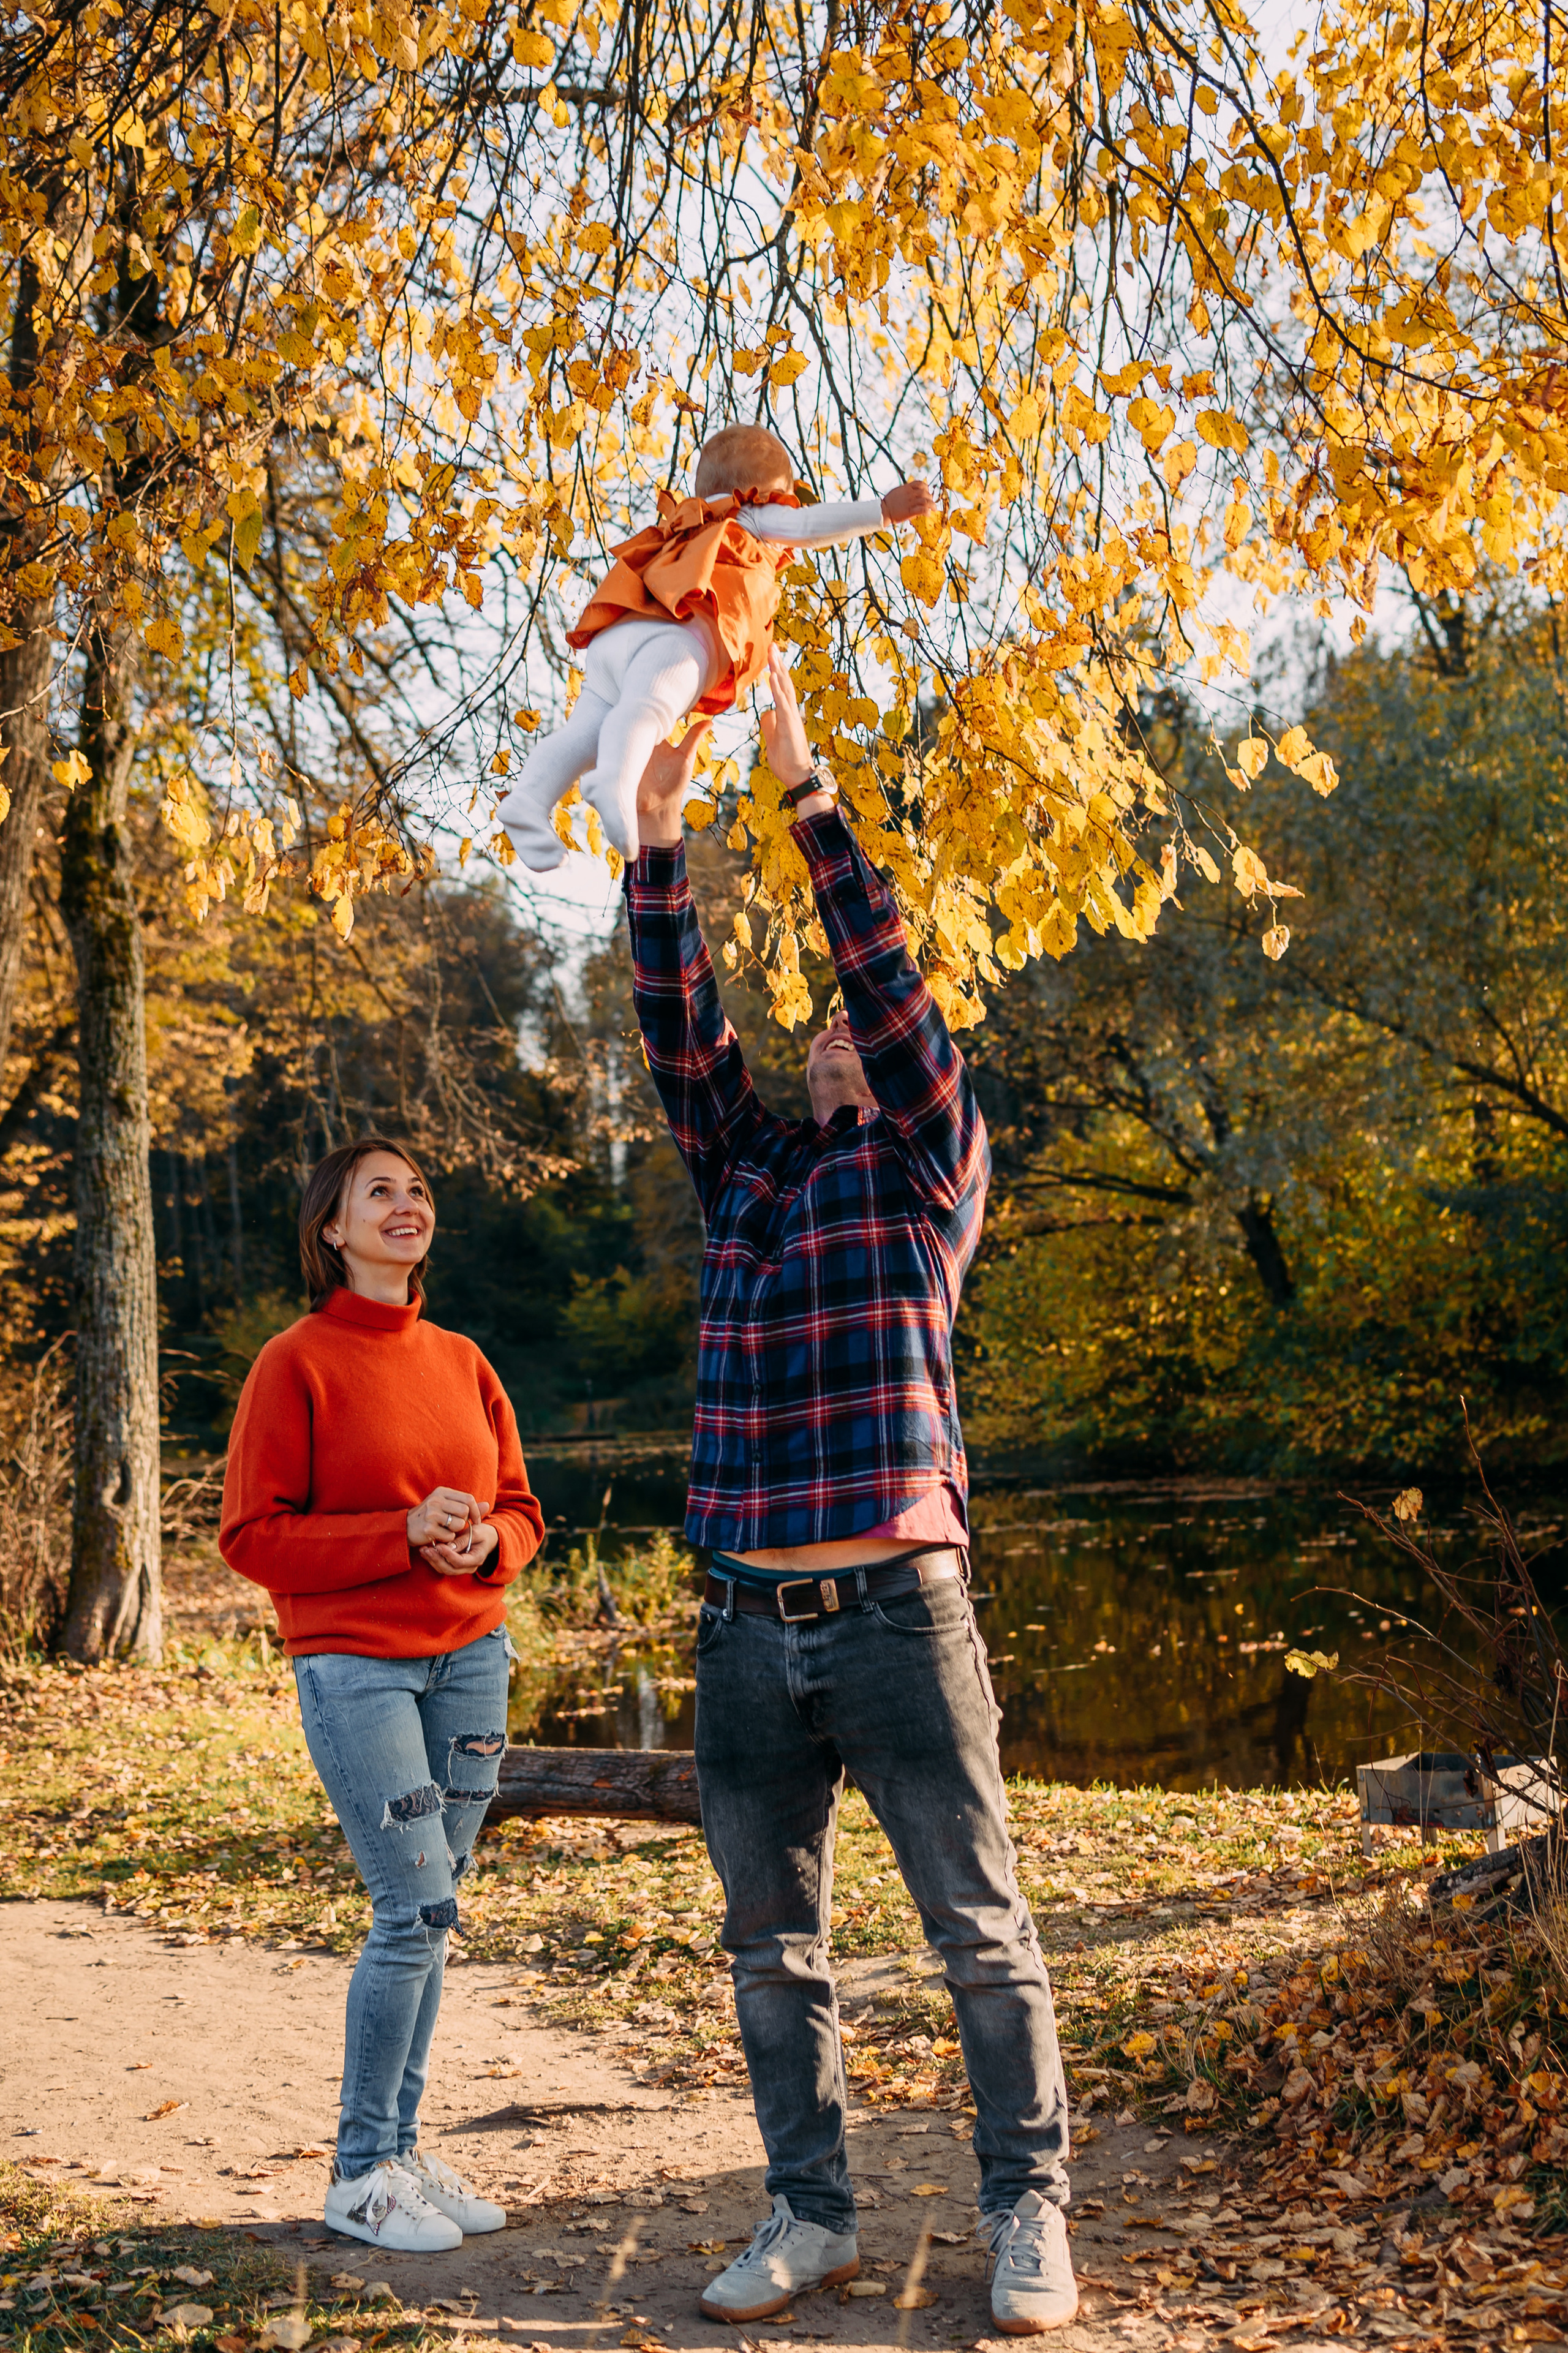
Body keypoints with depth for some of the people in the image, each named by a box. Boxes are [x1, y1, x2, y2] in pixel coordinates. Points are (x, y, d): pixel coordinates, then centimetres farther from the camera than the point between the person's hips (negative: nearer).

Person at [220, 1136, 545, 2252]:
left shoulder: (462, 1361, 11)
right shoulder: (296, 1363, -5)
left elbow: (520, 1507, 15)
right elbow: (252, 1535, -8)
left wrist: (489, 1541, -8)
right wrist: (403, 1536, -18)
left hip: (471, 1656, 5)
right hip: (355, 1667, -5)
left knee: (432, 1908, 8)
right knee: (416, 1907, -8)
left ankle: (402, 2146, 20)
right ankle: (360, 2175, 7)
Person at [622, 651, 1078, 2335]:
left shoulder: (931, 1165, 4)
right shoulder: (742, 1171, 15)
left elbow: (890, 983, -7)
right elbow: (679, 1031, 5)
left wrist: (806, 785, -10)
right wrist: (659, 835, -3)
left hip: (896, 1608, -4)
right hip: (747, 1623, 5)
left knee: (982, 1928, 5)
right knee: (772, 1944, 12)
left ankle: (1028, 2210, 20)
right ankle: (810, 2215, 26)